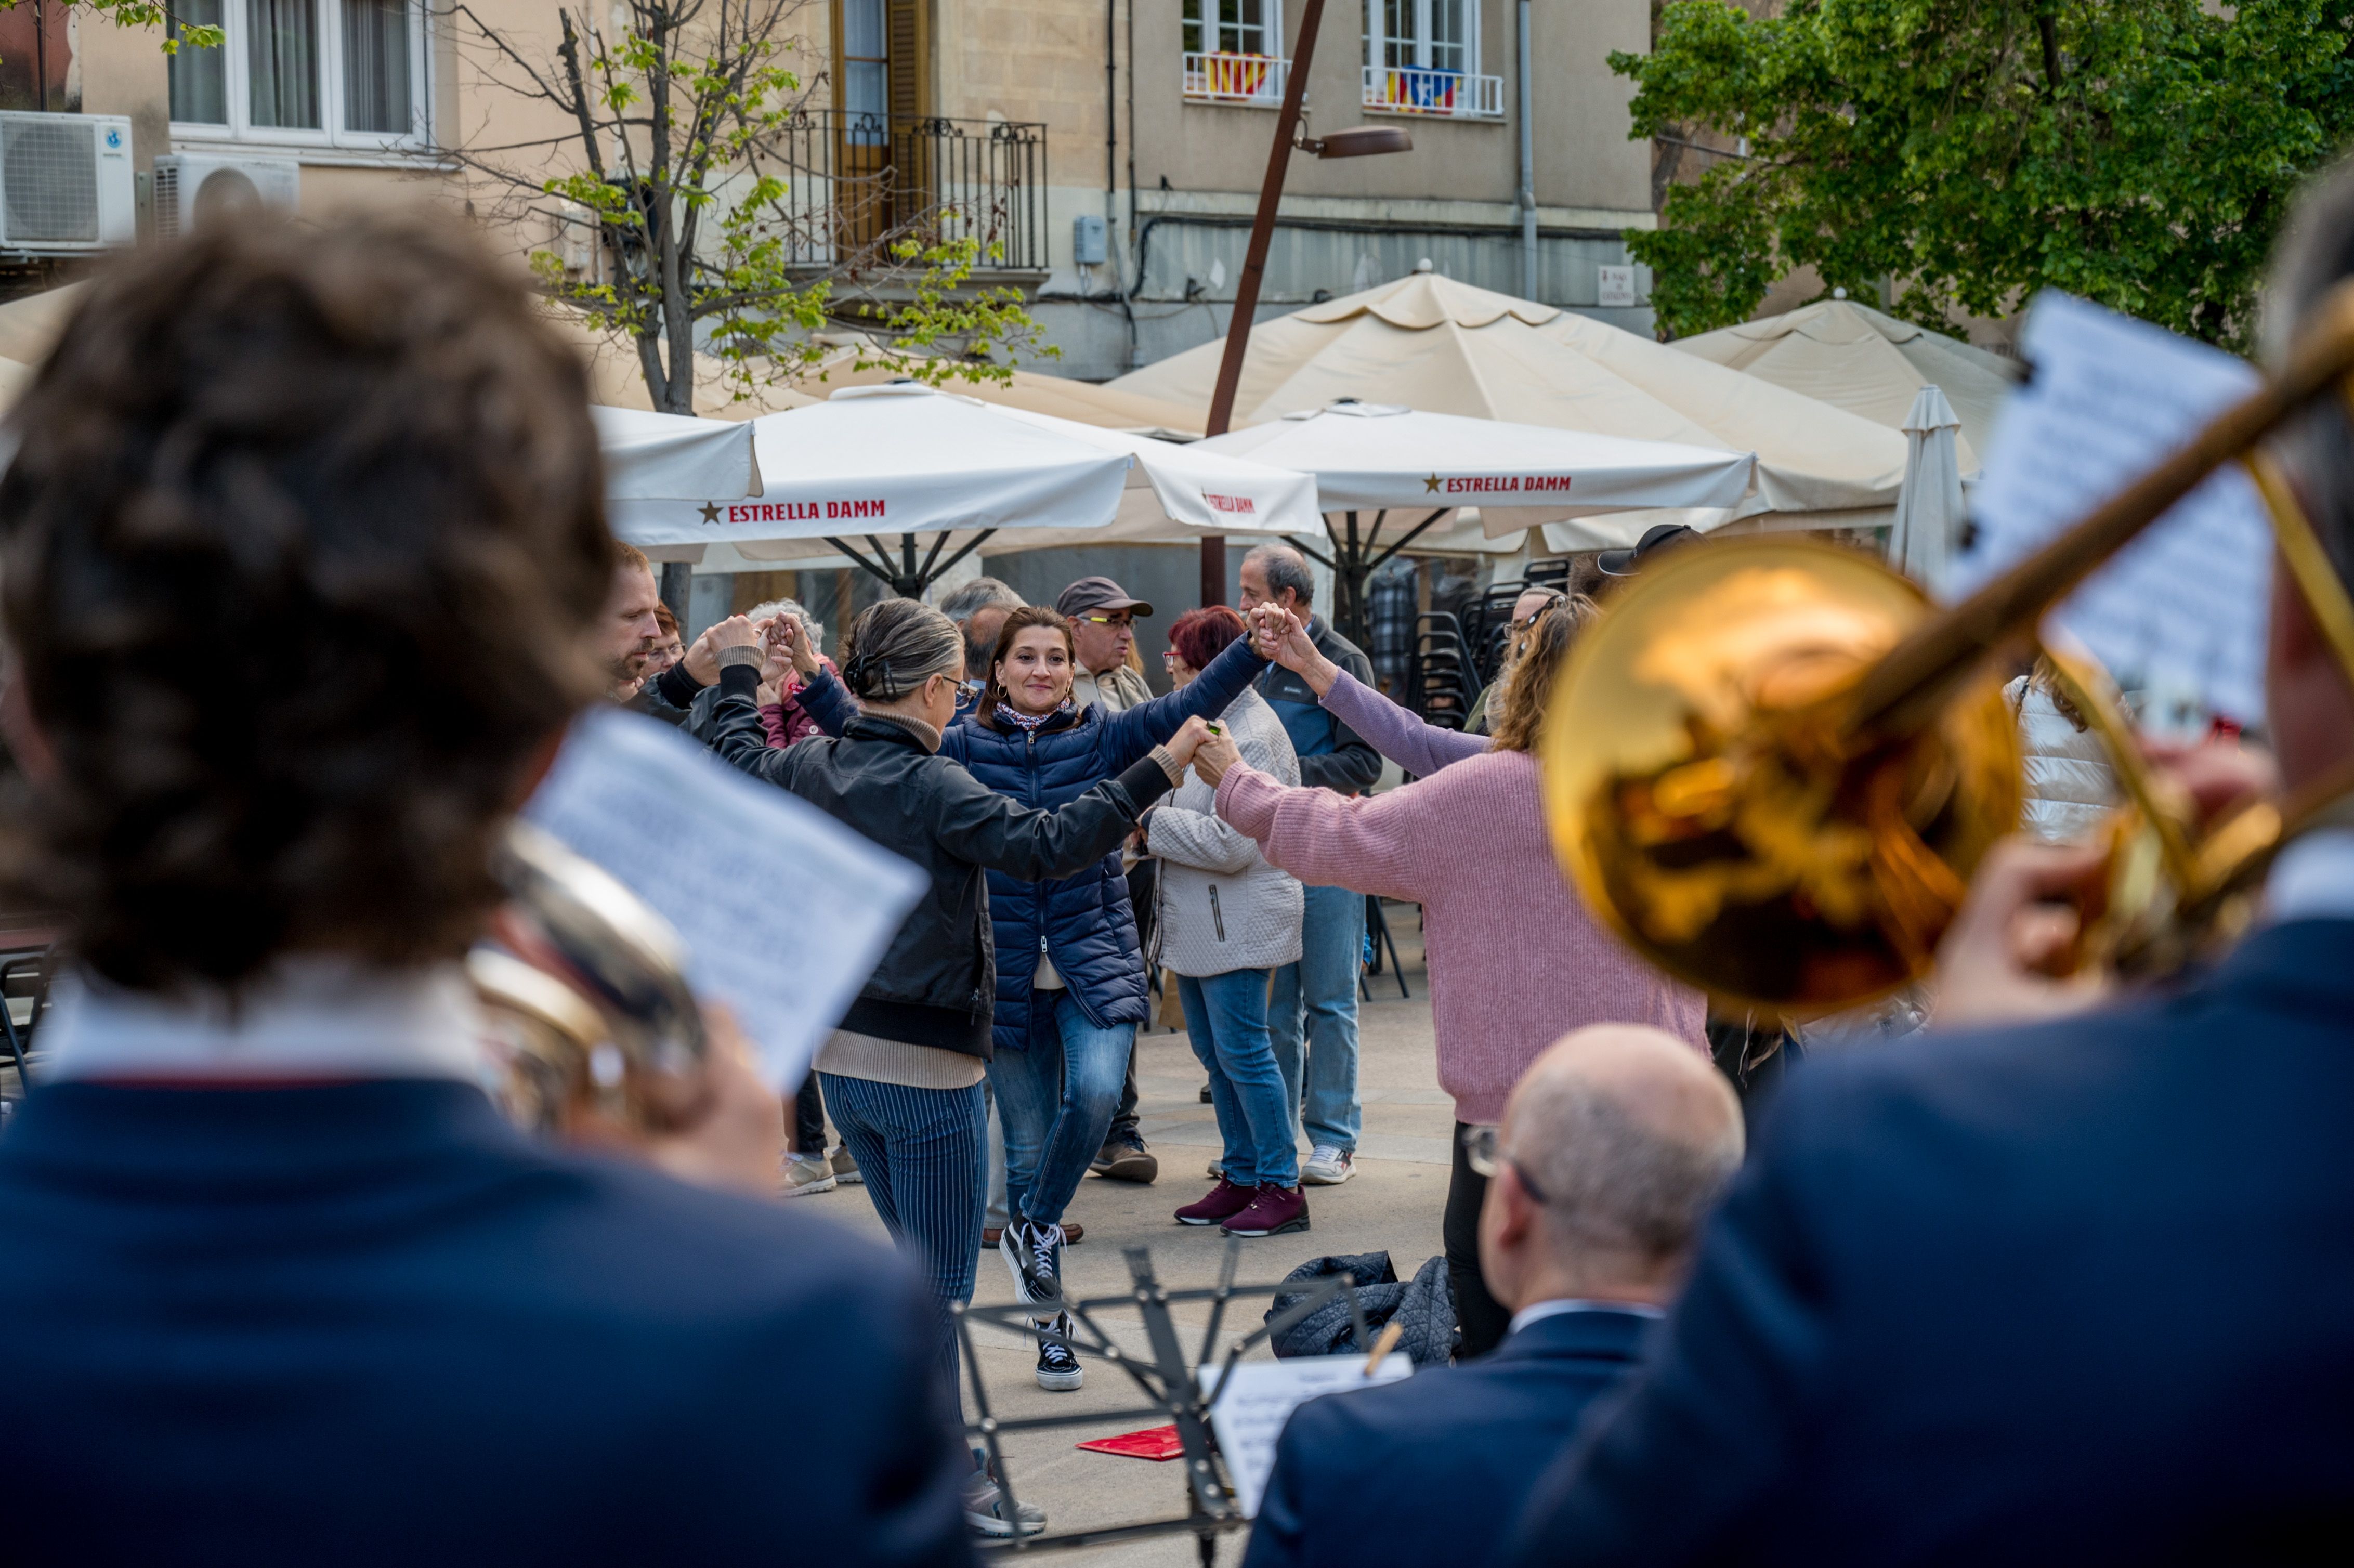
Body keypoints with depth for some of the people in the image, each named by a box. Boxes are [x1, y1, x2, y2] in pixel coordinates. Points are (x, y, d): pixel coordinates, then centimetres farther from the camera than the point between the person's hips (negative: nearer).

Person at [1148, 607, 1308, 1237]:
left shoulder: (1253, 736, -18)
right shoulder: (1203, 723, 12)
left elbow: (1230, 842, -24)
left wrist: (1153, 823, -15)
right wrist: (1155, 818, 4)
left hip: (1238, 920, -10)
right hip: (1196, 920, 10)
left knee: (1243, 1053, -6)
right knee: (1214, 1053, 13)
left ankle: (1282, 1188, 2)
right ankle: (1242, 1177, 22)